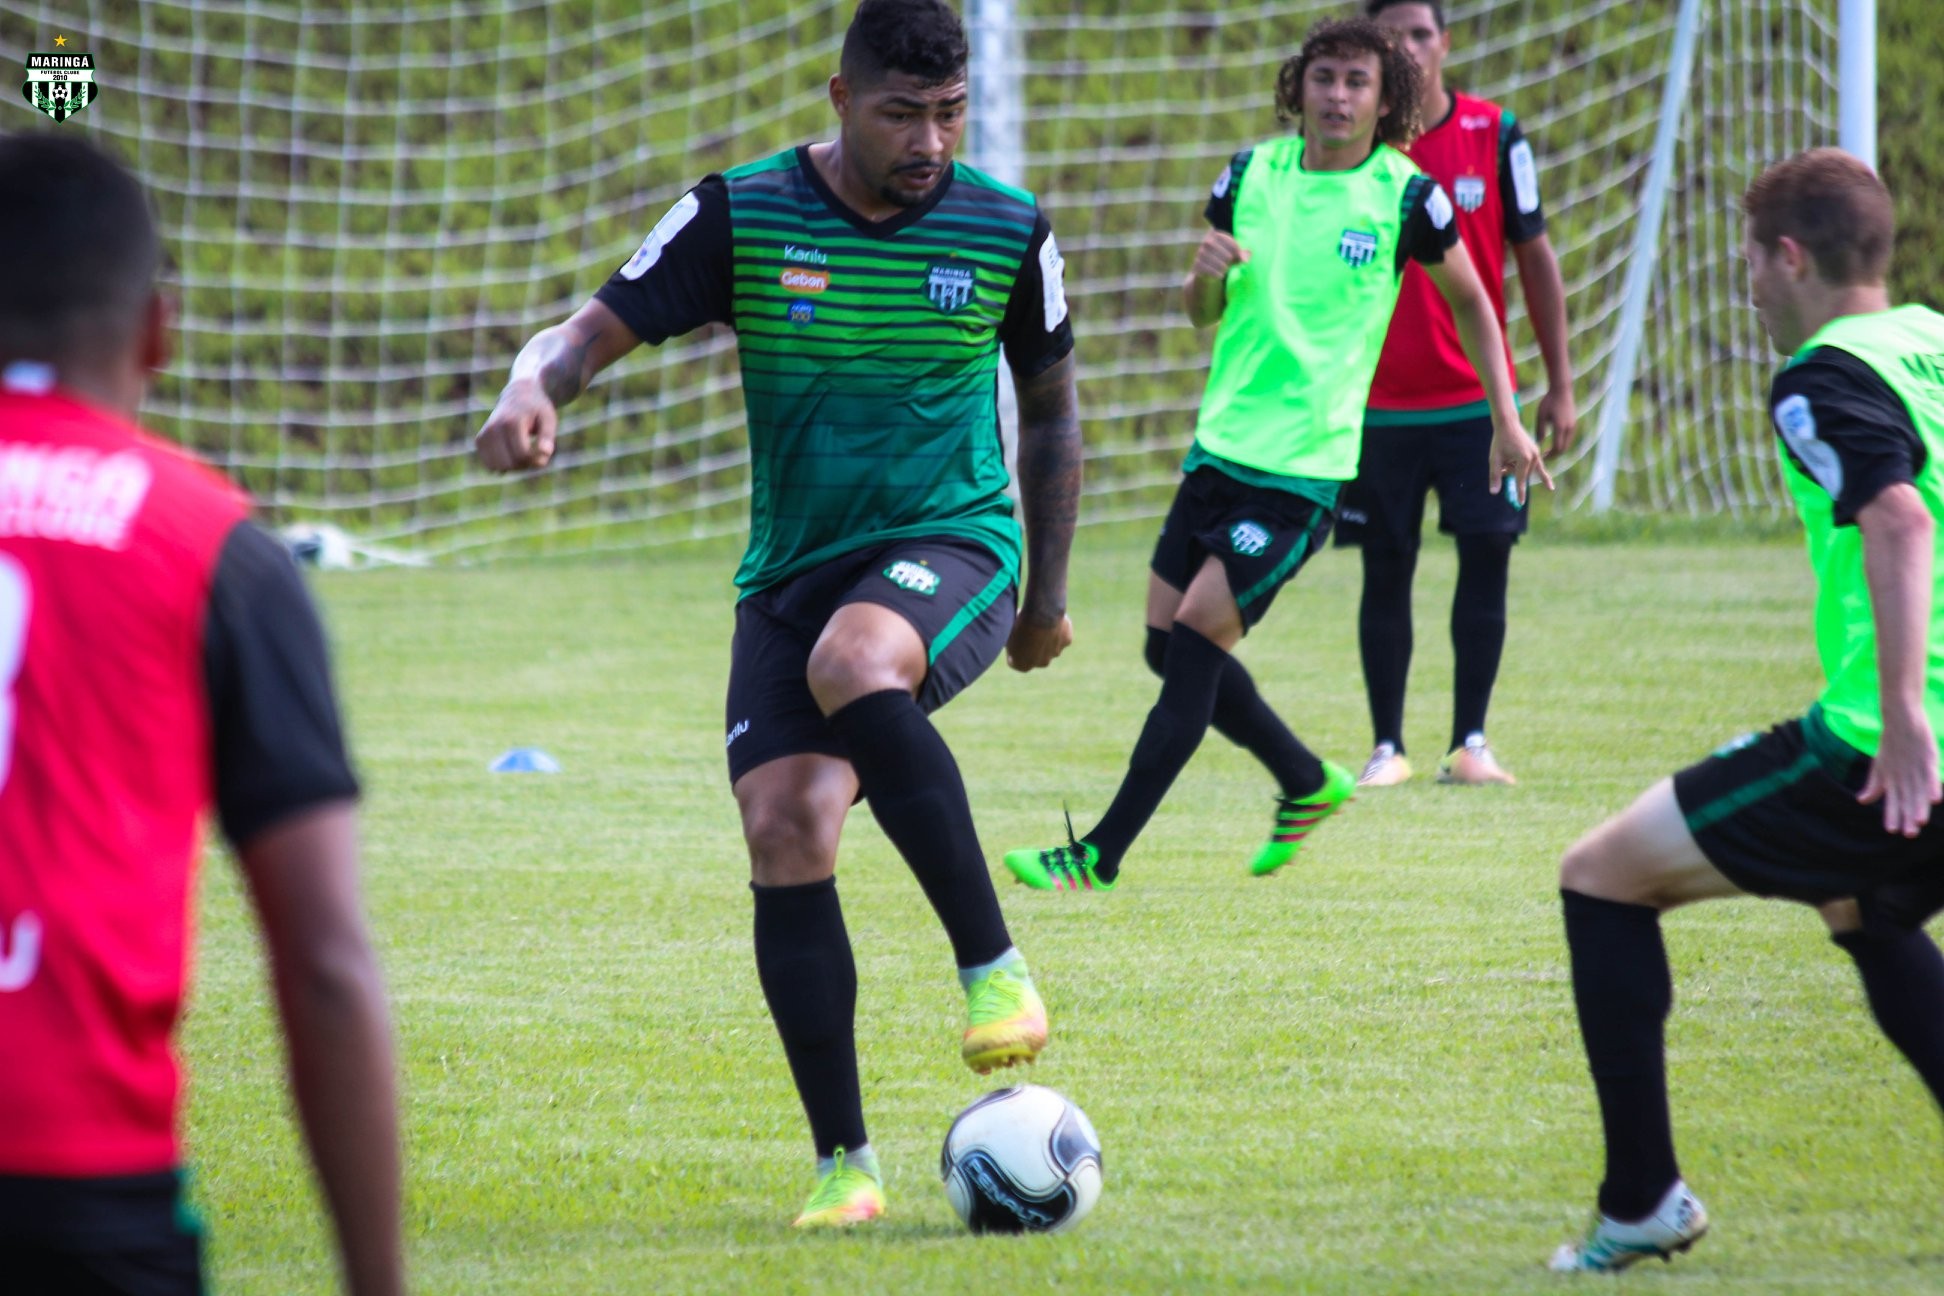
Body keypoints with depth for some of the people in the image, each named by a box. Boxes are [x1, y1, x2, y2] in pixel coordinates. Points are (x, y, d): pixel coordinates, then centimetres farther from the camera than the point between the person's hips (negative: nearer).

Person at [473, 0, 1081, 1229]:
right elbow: (596, 329, -5)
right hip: (793, 568, 2)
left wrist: (1049, 598, 19)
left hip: (952, 546, -2)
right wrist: (532, 390, -29)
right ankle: (845, 1164, -3)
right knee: (785, 838, -14)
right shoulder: (739, 216, -3)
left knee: (854, 664, -37)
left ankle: (994, 965, -27)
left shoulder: (1010, 232, 0)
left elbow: (1050, 404, 14)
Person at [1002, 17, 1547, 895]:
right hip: (1220, 448, 6)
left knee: (1195, 641, -12)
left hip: (1304, 469, -6)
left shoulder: (1404, 195, -7)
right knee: (1168, 647, 7)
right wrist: (1206, 277, -9)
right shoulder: (1252, 175, 4)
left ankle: (1100, 855, -9)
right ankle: (1308, 782, 29)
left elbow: (1470, 302, 8)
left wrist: (1506, 421, 7)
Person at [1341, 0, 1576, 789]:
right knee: (1386, 571, 3)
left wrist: (1560, 384, 5)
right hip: (1379, 403, 0)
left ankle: (1470, 740, 4)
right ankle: (1387, 746, 12)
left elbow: (1534, 257, 6)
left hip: (1478, 398, 0)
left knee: (1487, 555, -5)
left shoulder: (1493, 134, 0)